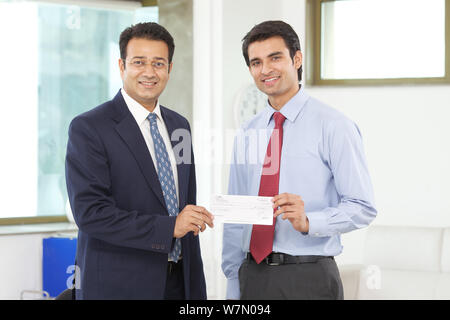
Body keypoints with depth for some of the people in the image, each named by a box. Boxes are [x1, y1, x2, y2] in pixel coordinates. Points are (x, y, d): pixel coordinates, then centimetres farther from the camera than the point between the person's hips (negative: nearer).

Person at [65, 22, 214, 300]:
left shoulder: (179, 125, 12)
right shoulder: (88, 128, -10)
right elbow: (90, 212, -19)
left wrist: (196, 285, 14)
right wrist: (168, 227, -24)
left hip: (178, 282, 6)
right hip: (117, 286, -6)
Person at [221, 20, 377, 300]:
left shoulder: (333, 126, -7)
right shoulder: (246, 134, 11)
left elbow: (362, 208, -10)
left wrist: (307, 221, -25)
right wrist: (234, 287, 9)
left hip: (309, 279, -5)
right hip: (252, 277, 5)